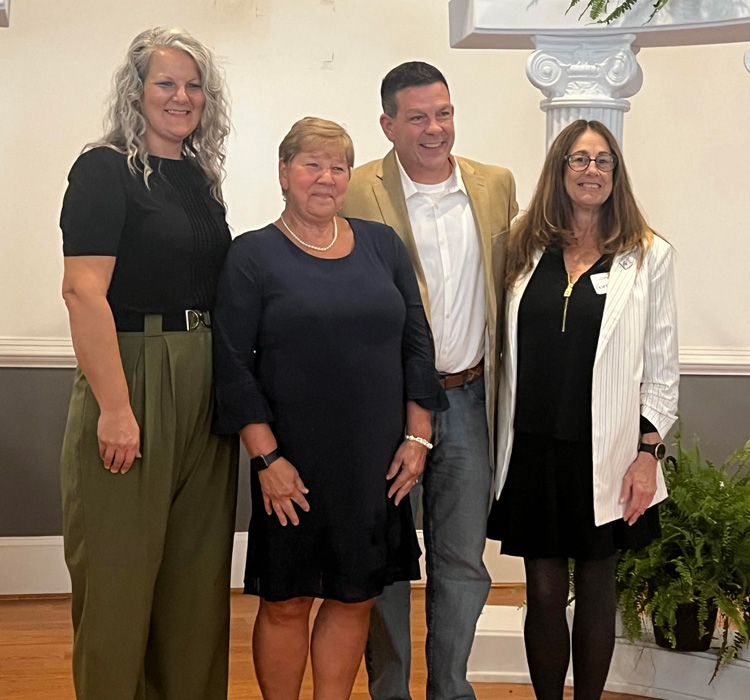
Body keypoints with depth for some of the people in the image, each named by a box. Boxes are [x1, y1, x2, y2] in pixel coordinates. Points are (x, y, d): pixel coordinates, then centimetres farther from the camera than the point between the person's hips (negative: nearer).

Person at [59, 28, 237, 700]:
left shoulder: (202, 178, 14)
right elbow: (83, 290, -17)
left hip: (204, 388, 7)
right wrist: (115, 406, -23)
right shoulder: (106, 170, -7)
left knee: (198, 569, 12)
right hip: (133, 376, -7)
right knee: (121, 572, 0)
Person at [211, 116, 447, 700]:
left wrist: (417, 435, 3)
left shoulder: (382, 244, 8)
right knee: (286, 602, 5)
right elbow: (233, 364, -6)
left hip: (375, 463, 3)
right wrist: (267, 457, -12)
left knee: (355, 598, 10)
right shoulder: (254, 254, -2)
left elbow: (417, 343, 9)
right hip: (294, 464, -3)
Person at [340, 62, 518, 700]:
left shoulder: (497, 186, 6)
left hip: (468, 402, 3)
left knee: (463, 563, 12)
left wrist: (499, 388, 9)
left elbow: (508, 290, 13)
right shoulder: (357, 193, -6)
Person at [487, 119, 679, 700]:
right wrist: (499, 442, 4)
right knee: (544, 593, 7)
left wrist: (648, 453, -6)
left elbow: (662, 364, 0)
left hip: (605, 454, -1)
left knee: (596, 589, 11)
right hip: (533, 449, 2)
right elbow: (509, 351, 9)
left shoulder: (648, 255, 0)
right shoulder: (527, 249, 5)